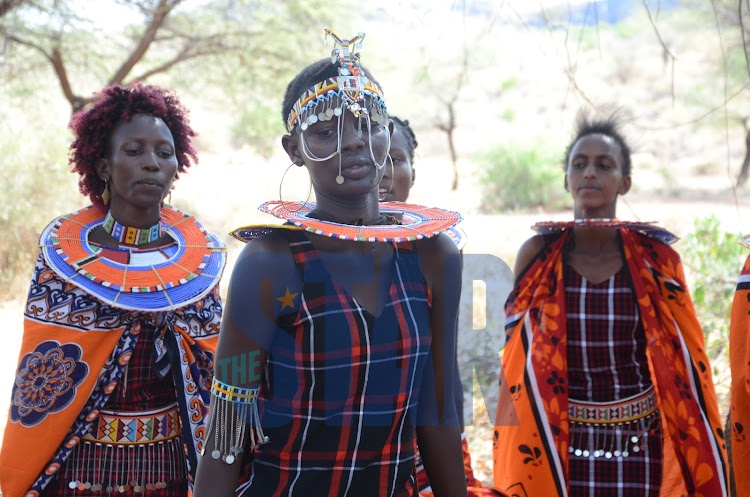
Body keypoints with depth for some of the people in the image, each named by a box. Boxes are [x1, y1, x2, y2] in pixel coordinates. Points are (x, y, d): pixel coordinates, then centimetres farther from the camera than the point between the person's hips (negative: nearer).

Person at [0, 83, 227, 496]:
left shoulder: (200, 255, -3)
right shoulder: (63, 251, -8)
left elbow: (213, 372, 3)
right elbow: (39, 376, -2)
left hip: (174, 462, 2)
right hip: (81, 463, -1)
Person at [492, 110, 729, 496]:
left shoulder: (656, 258, -3)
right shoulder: (536, 257, -3)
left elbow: (683, 360, 3)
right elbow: (516, 357, 2)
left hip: (639, 440, 0)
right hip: (559, 443, 0)